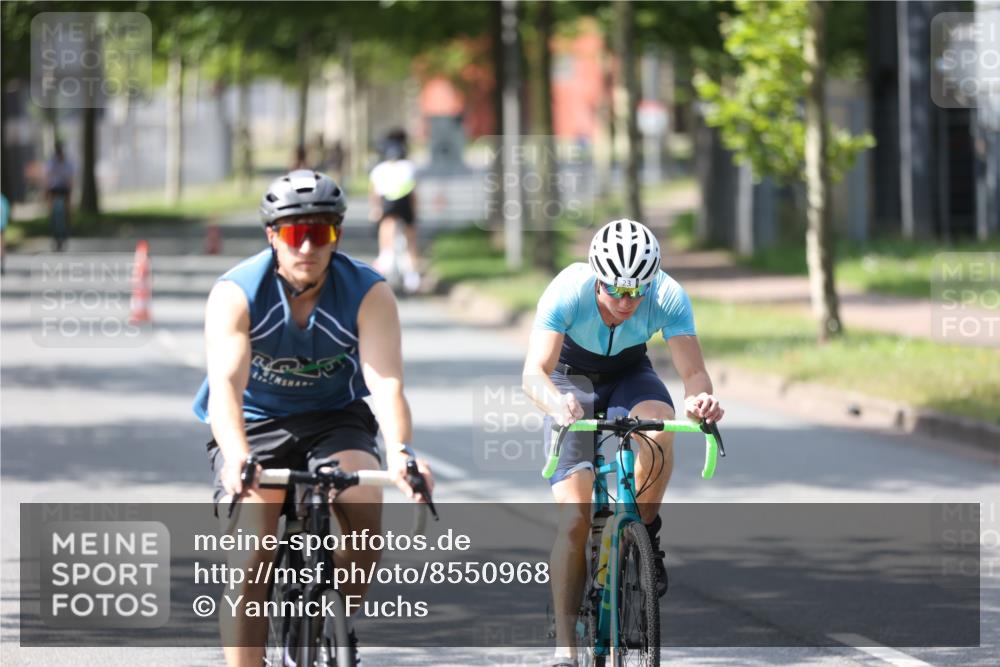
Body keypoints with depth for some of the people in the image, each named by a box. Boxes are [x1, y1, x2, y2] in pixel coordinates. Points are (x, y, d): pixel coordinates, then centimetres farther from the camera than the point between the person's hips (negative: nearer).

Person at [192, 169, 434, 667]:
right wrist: (237, 457, -53)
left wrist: (400, 452, -49)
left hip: (334, 420, 1)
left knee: (363, 498, -28)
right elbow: (226, 383, -33)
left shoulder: (368, 293, -17)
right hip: (257, 425, -1)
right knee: (252, 538, -22)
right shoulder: (236, 293, -19)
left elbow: (386, 382, -29)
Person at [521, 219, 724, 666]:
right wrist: (556, 402, -62)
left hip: (629, 374, 1)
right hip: (572, 379, -1)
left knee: (660, 428, -36)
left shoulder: (668, 297, -29)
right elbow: (534, 372, -40)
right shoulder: (567, 291, -34)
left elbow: (693, 370, -32)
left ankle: (645, 535, -11)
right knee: (574, 517, -15)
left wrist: (699, 397, -56)